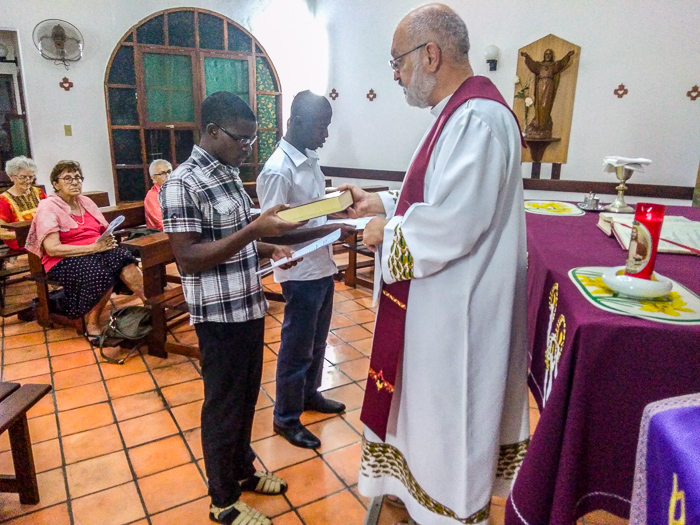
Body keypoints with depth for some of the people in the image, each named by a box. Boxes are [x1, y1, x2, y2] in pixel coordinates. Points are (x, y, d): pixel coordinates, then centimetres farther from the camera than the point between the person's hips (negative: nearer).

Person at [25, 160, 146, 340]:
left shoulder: (86, 202, 14)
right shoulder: (48, 207, -5)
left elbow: (104, 231, 15)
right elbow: (52, 249, -15)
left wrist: (108, 241, -11)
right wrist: (93, 247, -23)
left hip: (96, 252, 5)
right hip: (63, 261, -5)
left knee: (123, 258, -28)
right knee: (101, 273, -35)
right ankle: (91, 324, -17)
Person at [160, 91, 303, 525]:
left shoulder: (229, 173, 10)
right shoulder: (184, 184, -17)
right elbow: (188, 259, -22)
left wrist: (269, 249, 2)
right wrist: (255, 229, -29)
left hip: (249, 306, 8)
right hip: (220, 315, -8)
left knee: (247, 396, 21)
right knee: (225, 404, 8)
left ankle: (243, 469, 42)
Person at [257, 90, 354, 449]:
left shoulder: (310, 159, 8)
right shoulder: (278, 171, -20)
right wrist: (329, 230, -25)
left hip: (323, 266, 9)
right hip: (301, 273, -8)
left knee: (317, 341, 23)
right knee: (297, 348, 6)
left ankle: (309, 394, 44)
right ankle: (286, 418, 25)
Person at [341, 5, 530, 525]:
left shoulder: (478, 119, -23)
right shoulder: (462, 112, 10)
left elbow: (454, 223, -29)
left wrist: (387, 232, -13)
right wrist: (382, 203, 8)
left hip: (458, 310, -10)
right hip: (442, 301, 10)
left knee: (448, 410, 9)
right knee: (432, 399, 24)